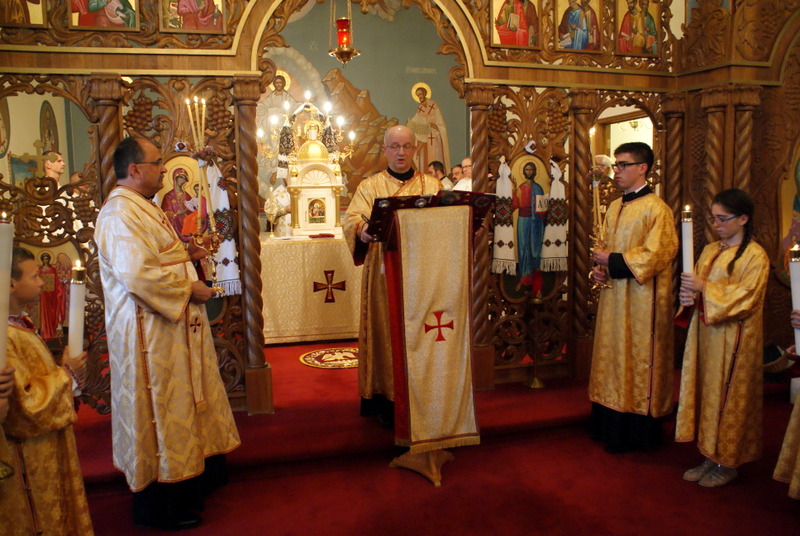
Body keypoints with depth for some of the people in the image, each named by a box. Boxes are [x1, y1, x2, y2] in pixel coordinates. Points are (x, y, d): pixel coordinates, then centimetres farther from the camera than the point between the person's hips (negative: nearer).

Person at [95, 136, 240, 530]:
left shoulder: (141, 208, 16)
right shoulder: (120, 214, -19)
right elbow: (137, 274, -30)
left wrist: (184, 254, 9)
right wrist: (189, 287, -20)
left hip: (173, 327, 11)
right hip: (151, 333, -11)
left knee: (181, 406, 19)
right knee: (160, 413, 1)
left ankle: (188, 480, 35)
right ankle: (159, 506, 16)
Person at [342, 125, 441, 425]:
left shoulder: (432, 185, 14)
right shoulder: (369, 187, 8)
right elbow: (352, 219, -5)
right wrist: (362, 230, -28)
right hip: (384, 272, -2)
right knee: (386, 330, -1)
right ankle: (387, 402, 7)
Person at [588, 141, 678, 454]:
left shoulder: (656, 209, -12)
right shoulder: (614, 208, 13)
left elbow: (656, 254, -18)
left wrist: (613, 262, -16)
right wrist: (600, 269, 1)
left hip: (641, 300, -8)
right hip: (613, 295, 8)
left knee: (637, 361, 1)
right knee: (612, 359, 13)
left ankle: (638, 433, 14)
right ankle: (611, 426, 25)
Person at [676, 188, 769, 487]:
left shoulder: (755, 256, -10)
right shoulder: (710, 250, 11)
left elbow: (745, 298, -17)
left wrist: (704, 288, -22)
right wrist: (689, 295, -8)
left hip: (733, 339, -6)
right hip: (705, 334, 7)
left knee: (728, 398, 2)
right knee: (706, 394, 11)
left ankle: (728, 463, 17)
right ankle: (710, 457, 22)